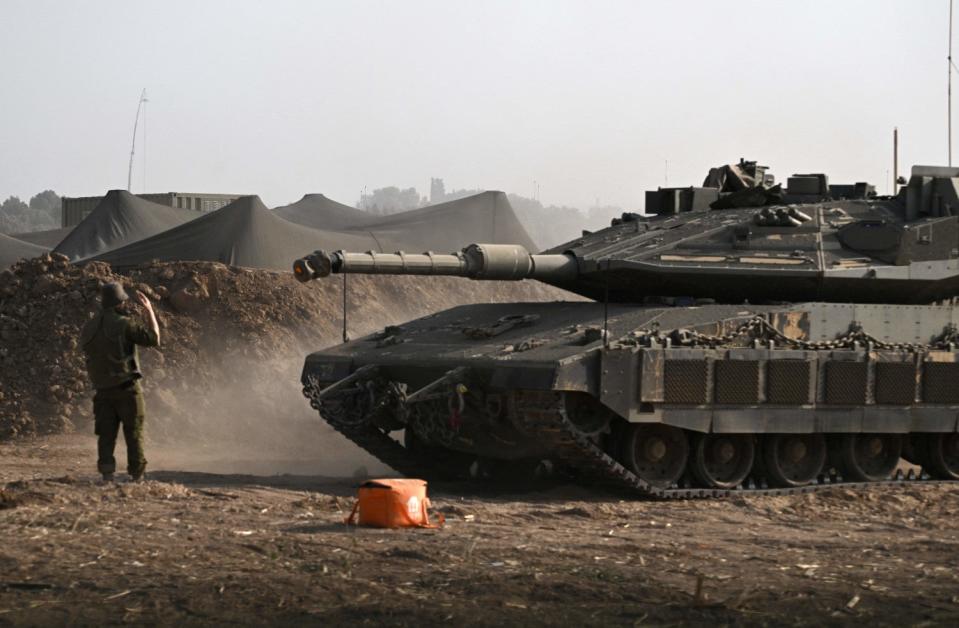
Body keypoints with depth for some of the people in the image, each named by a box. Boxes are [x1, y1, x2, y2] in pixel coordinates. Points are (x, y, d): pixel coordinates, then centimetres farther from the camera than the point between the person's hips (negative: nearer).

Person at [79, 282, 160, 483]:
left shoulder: (88, 329, 6)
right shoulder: (123, 324, -13)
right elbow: (153, 338, -15)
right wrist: (149, 311, -5)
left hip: (103, 390, 5)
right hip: (127, 388, -5)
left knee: (106, 435, 7)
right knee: (134, 434, 4)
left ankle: (107, 475, -4)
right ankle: (137, 476, 6)